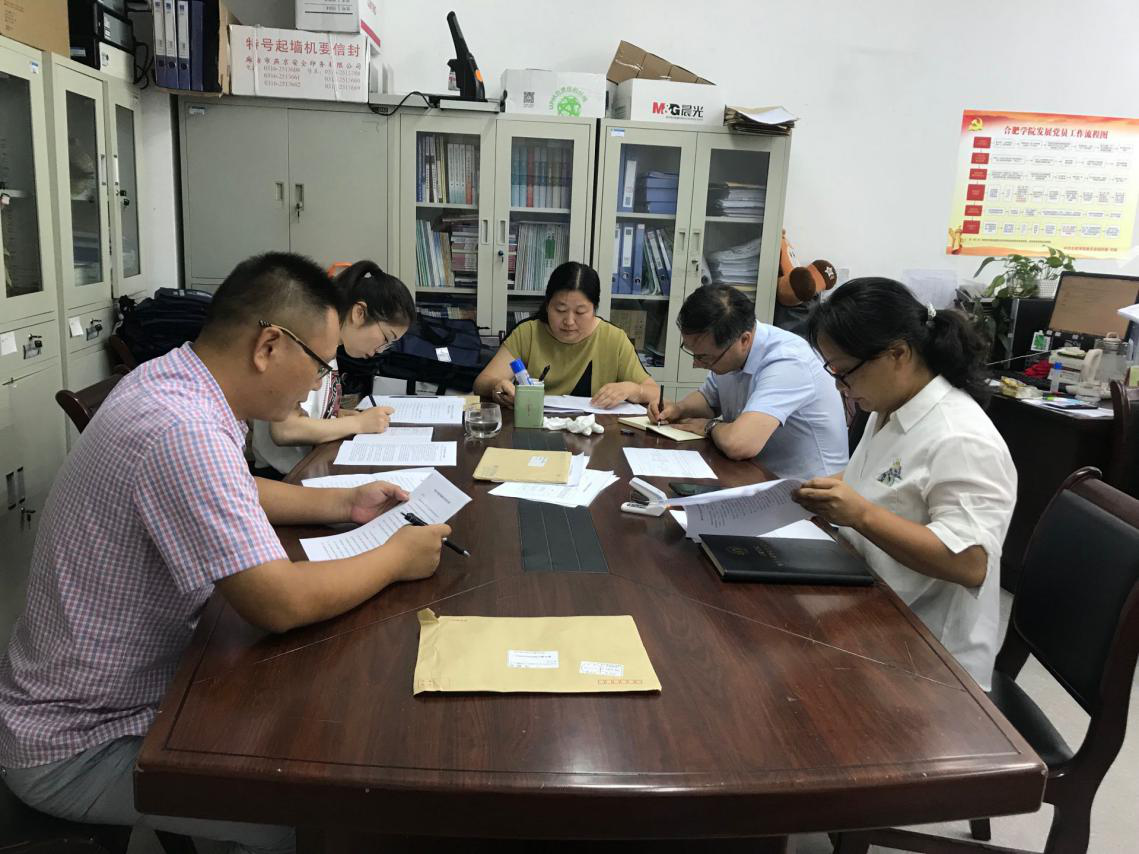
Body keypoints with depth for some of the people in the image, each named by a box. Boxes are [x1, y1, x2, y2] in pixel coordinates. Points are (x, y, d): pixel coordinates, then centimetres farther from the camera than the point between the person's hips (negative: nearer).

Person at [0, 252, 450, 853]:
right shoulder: (182, 430, -33)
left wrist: (342, 503, 8)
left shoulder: (168, 378, -2)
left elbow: (233, 495, 17)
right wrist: (396, 558, -17)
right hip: (75, 748, -9)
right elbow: (280, 604, -33)